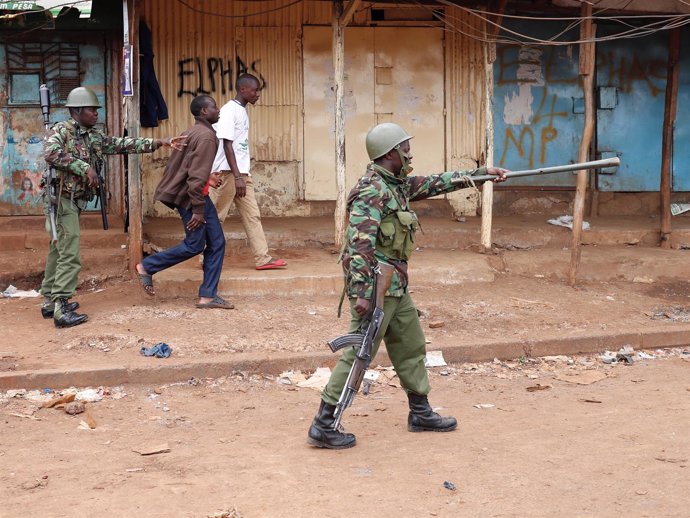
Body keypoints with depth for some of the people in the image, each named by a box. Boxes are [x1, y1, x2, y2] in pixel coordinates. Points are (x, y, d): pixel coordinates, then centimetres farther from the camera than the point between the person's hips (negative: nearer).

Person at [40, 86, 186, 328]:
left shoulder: (94, 137, 12)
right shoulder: (61, 130, -9)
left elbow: (123, 144, 8)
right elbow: (52, 154, -27)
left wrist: (159, 142, 2)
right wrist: (85, 168, -25)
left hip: (74, 201, 9)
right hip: (61, 198, -9)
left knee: (59, 251, 16)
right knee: (70, 255, -12)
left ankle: (50, 301, 25)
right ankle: (62, 310, -12)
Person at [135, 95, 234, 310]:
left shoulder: (194, 132, 14)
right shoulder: (206, 136, -18)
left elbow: (183, 167, 17)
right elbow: (196, 176, -23)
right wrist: (198, 210, -22)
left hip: (194, 193, 10)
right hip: (190, 195, -10)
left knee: (216, 242, 6)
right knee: (194, 244, -2)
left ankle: (208, 295, 8)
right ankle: (147, 267, 11)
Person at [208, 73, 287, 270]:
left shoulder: (242, 111, 14)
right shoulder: (229, 111, -13)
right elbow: (227, 145, -18)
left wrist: (241, 175, 18)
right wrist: (237, 177, -22)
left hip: (241, 173, 9)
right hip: (227, 173, -9)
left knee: (252, 216, 4)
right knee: (215, 217, 0)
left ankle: (263, 258, 4)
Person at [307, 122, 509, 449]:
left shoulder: (397, 185, 12)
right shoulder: (372, 190, -18)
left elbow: (438, 183, 22)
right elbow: (359, 244, -25)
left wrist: (482, 173, 22)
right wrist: (362, 293, -30)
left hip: (395, 287, 10)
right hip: (376, 287, -10)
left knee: (411, 348, 18)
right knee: (358, 355, -7)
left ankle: (420, 413, 31)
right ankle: (323, 426, -2)